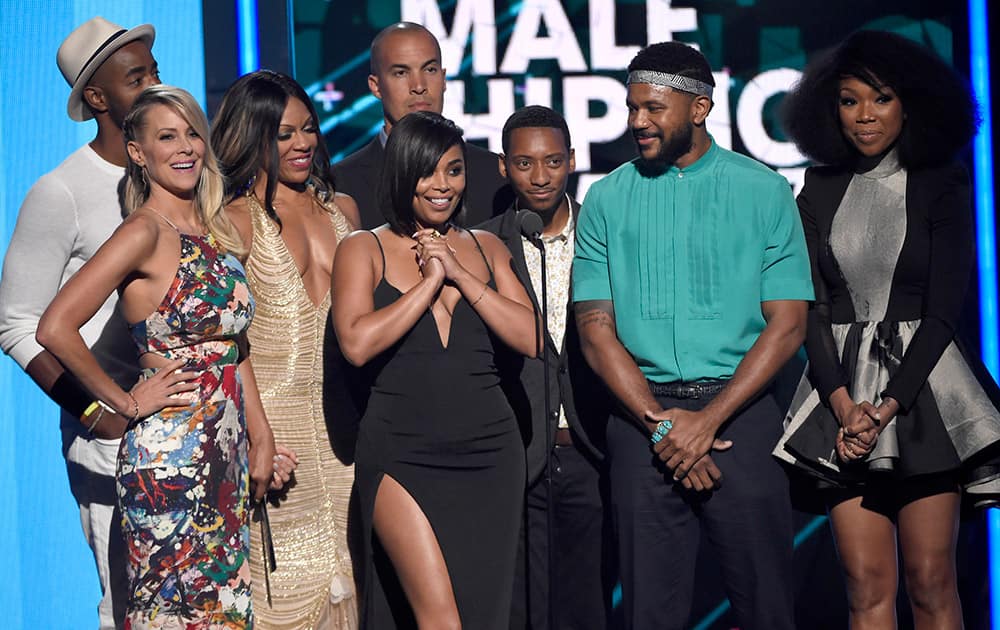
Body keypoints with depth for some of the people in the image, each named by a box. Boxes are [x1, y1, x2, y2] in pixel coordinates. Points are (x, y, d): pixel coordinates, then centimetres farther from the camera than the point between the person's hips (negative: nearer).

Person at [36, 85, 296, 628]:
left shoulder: (214, 231, 13)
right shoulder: (145, 232, -11)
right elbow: (55, 328, -21)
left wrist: (262, 440, 12)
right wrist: (127, 404, -12)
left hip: (225, 456, 8)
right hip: (168, 455, -8)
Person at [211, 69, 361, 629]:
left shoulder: (342, 209, 14)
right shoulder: (238, 220, -4)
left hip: (342, 413, 5)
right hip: (274, 414, -5)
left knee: (344, 559, 5)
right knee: (286, 574, -4)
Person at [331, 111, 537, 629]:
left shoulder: (486, 249, 13)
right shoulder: (364, 249, 3)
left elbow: (530, 339, 0)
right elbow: (358, 343, -14)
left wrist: (460, 274, -6)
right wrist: (431, 280, -8)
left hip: (489, 453, 4)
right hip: (402, 456, -4)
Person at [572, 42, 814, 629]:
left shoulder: (764, 191, 2)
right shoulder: (608, 199, 7)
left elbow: (787, 324, -2)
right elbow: (596, 327, 3)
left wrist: (708, 420, -11)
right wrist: (658, 423, -9)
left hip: (740, 410, -1)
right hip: (642, 414, 2)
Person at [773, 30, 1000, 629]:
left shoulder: (943, 186, 2)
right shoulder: (820, 191, 10)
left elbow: (944, 308, -5)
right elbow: (811, 306, 5)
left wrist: (889, 405, -14)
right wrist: (843, 403, -9)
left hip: (921, 388, -2)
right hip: (844, 393, 2)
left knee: (931, 579, -3)